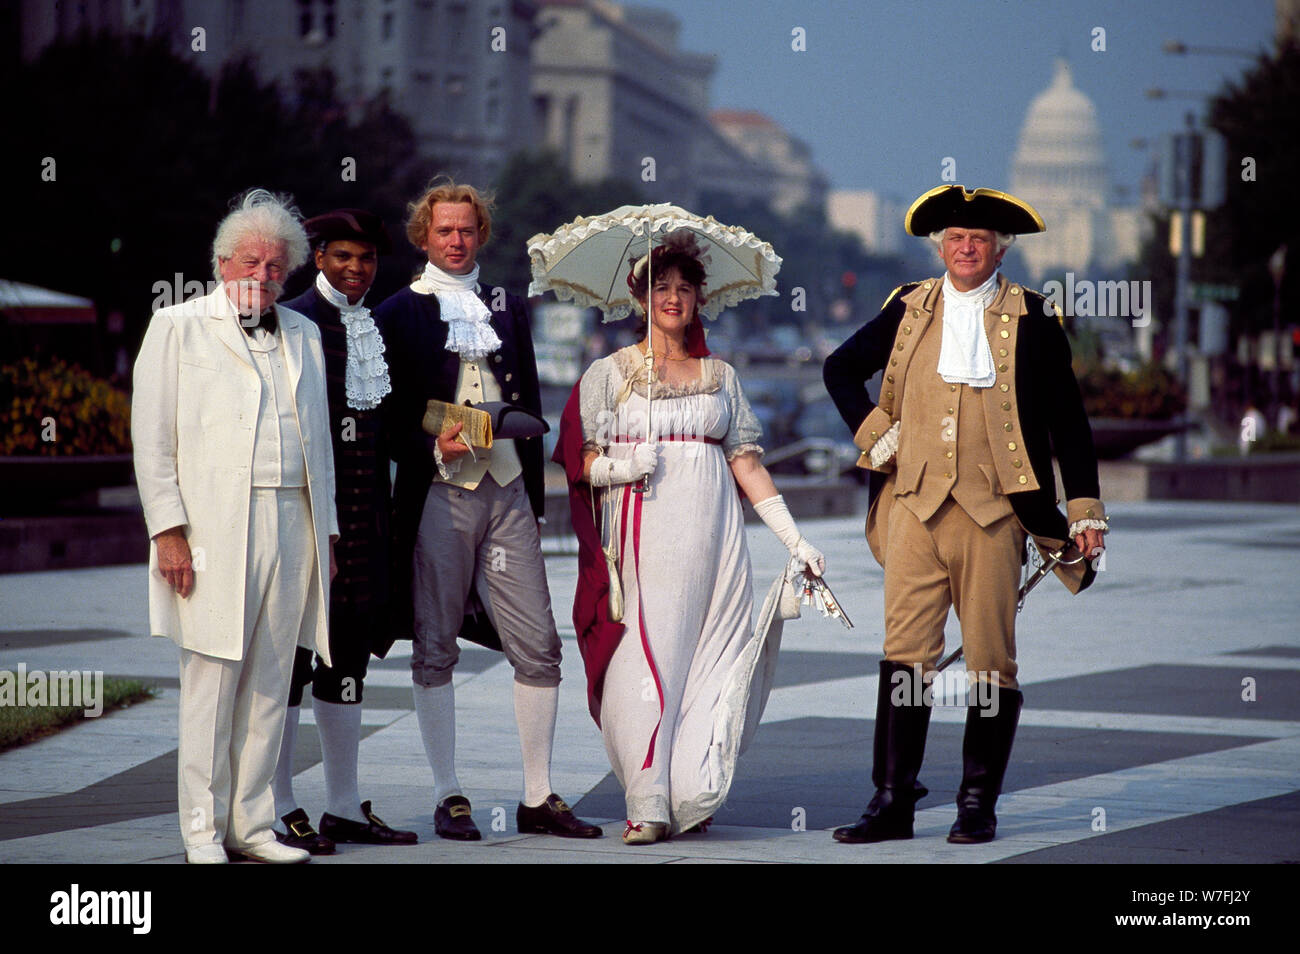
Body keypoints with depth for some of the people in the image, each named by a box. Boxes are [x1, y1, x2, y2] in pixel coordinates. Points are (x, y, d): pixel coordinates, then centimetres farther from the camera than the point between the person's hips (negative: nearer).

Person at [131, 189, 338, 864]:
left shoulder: (302, 336, 19)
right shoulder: (179, 328, 4)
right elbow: (152, 437, 0)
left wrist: (327, 531, 16)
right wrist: (168, 530, -8)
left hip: (293, 524, 5)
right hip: (213, 525, -4)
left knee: (270, 681, 4)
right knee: (212, 680, -5)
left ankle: (252, 824, 11)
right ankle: (204, 833, 1)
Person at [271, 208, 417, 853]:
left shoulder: (377, 328, 16)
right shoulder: (293, 323, -6)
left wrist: (386, 506, 17)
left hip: (363, 508, 7)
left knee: (349, 652, 10)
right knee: (291, 649, -4)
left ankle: (344, 807, 17)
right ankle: (280, 809, 1)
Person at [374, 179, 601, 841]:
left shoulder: (509, 309, 17)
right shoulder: (399, 313, 4)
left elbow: (529, 402, 17)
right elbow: (388, 413, 1)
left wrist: (533, 488, 8)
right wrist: (434, 447, -15)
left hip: (507, 491, 4)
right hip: (438, 494, -3)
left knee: (539, 647, -1)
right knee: (435, 649, 0)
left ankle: (538, 798, 6)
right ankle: (448, 798, 7)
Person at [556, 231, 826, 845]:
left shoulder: (721, 375, 17)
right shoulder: (610, 372, 8)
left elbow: (746, 461, 14)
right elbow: (579, 460, 4)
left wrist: (794, 539, 8)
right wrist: (622, 467, -17)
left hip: (712, 534, 3)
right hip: (643, 532, -3)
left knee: (710, 656, -2)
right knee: (646, 658, -11)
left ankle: (692, 798, 6)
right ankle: (648, 804, -12)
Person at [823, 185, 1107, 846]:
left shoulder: (1030, 318, 4)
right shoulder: (909, 309, 10)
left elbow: (1066, 417, 6)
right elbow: (840, 369, 24)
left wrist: (1085, 509, 3)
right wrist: (871, 431, 10)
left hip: (994, 511, -2)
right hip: (915, 501, 2)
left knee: (991, 660, 1)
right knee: (904, 650, -4)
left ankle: (978, 804, 11)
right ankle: (892, 802, -1)